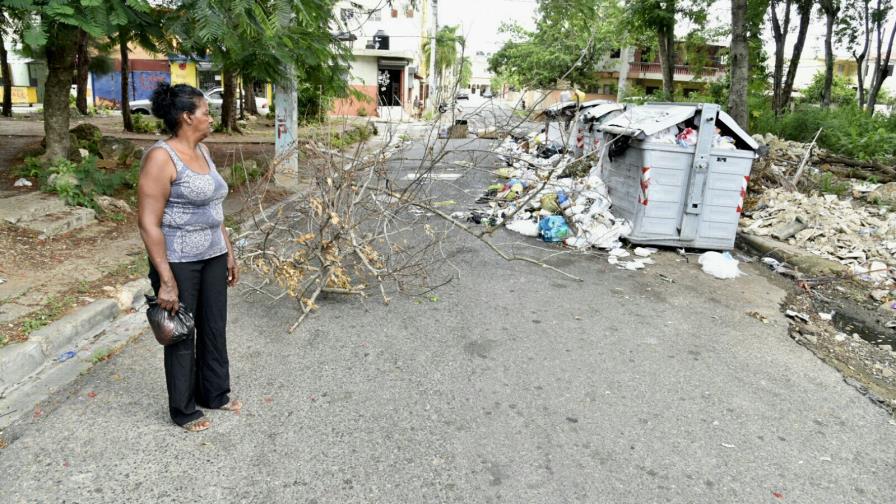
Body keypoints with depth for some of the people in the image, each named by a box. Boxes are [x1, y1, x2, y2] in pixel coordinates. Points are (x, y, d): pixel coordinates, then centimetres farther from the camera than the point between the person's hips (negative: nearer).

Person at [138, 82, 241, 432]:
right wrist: (166, 279, -21)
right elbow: (148, 223, -19)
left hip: (213, 256, 8)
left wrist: (228, 253, 17)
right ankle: (184, 410, 26)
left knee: (214, 328, 17)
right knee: (182, 336, 8)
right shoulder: (161, 157, -17)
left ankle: (214, 393, 36)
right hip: (180, 262, -7)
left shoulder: (202, 151, 9)